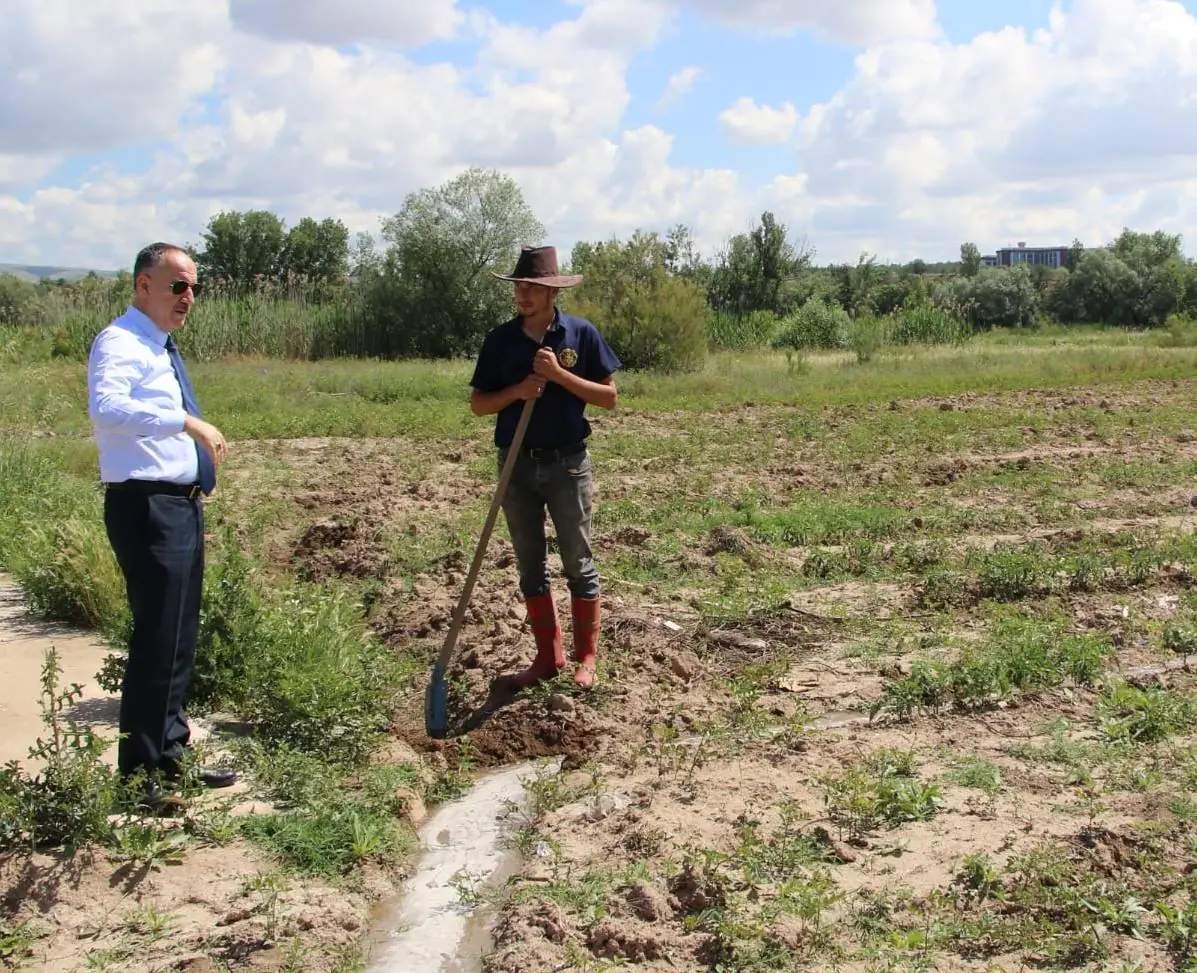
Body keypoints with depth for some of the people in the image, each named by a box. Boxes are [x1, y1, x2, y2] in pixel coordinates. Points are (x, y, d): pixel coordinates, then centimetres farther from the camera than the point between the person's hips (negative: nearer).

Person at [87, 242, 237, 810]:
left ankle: (170, 755, 27)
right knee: (158, 639, -9)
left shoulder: (161, 348, 18)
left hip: (182, 506, 10)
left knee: (180, 637, 16)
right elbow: (107, 408, -32)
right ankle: (141, 775, -1)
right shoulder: (121, 343, -12)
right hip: (147, 507, -10)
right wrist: (187, 421, -37)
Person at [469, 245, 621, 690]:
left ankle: (586, 658, 15)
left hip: (567, 463, -3)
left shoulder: (581, 334, -4)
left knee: (579, 564, 4)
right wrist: (516, 392, -14)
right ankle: (548, 656, 20)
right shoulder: (499, 339, 2)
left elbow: (609, 397, -5)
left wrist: (559, 374, -17)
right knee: (530, 566, 9)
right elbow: (478, 404, 5)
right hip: (516, 465, 3)